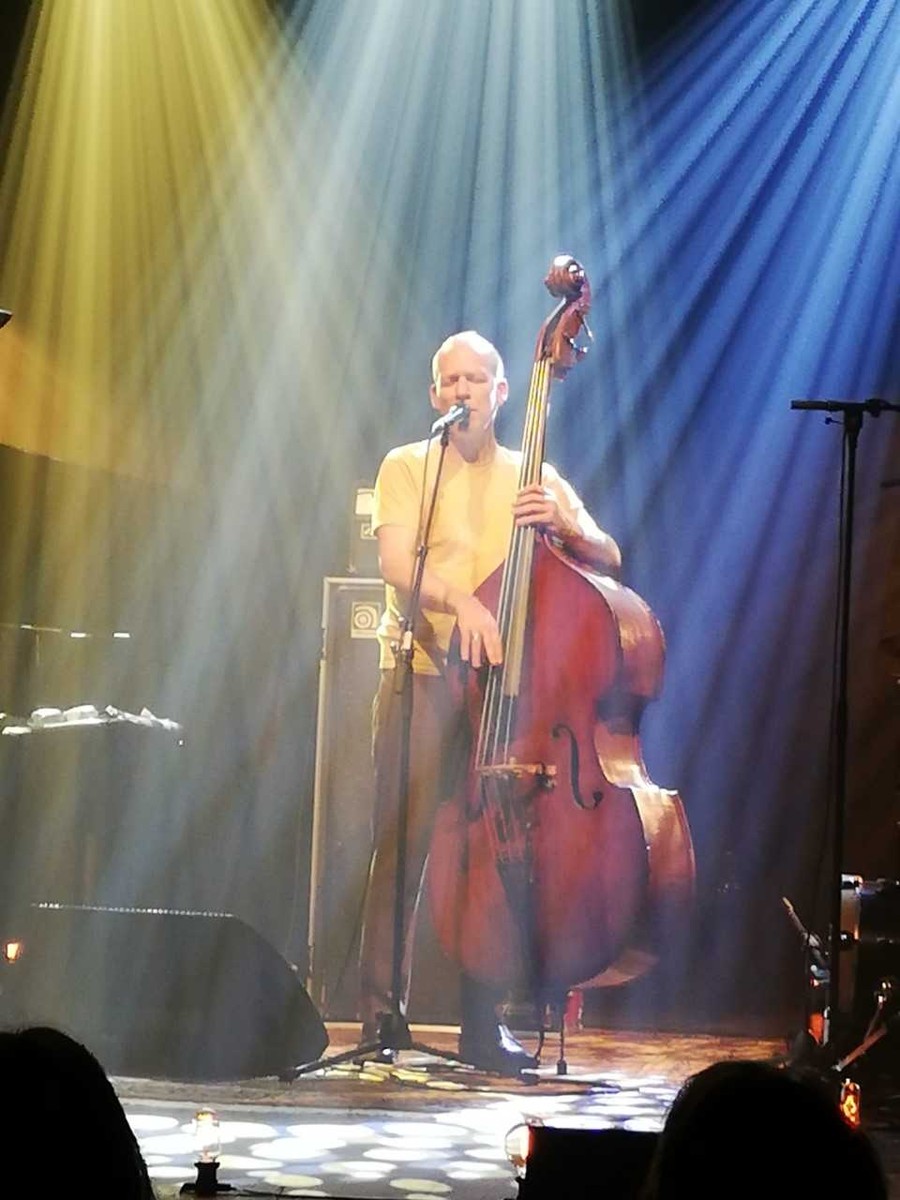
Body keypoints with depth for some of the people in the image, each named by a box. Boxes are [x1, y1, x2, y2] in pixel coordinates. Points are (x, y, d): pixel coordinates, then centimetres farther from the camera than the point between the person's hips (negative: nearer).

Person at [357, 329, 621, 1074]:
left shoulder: (535, 478, 15)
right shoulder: (407, 467, 6)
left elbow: (608, 560, 8)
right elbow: (397, 562, -10)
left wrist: (562, 525, -13)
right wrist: (461, 600, -28)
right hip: (423, 672, -3)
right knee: (403, 844, -8)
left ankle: (485, 1025, 6)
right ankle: (381, 1017, -5)